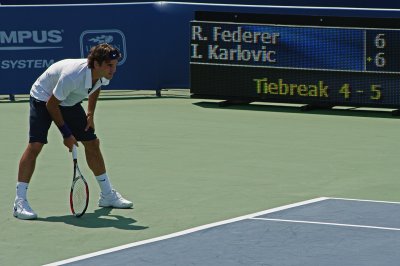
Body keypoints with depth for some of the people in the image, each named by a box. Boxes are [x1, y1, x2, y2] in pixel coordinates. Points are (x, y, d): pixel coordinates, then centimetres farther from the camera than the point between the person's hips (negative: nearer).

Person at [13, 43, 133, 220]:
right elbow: (51, 104, -26)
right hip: (44, 98, -7)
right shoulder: (72, 76, -40)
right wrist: (66, 134, -19)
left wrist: (90, 114, 4)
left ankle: (107, 195, 19)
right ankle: (20, 202, -19)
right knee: (35, 145, -21)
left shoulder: (104, 74, -18)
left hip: (70, 103, 7)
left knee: (92, 143, 5)